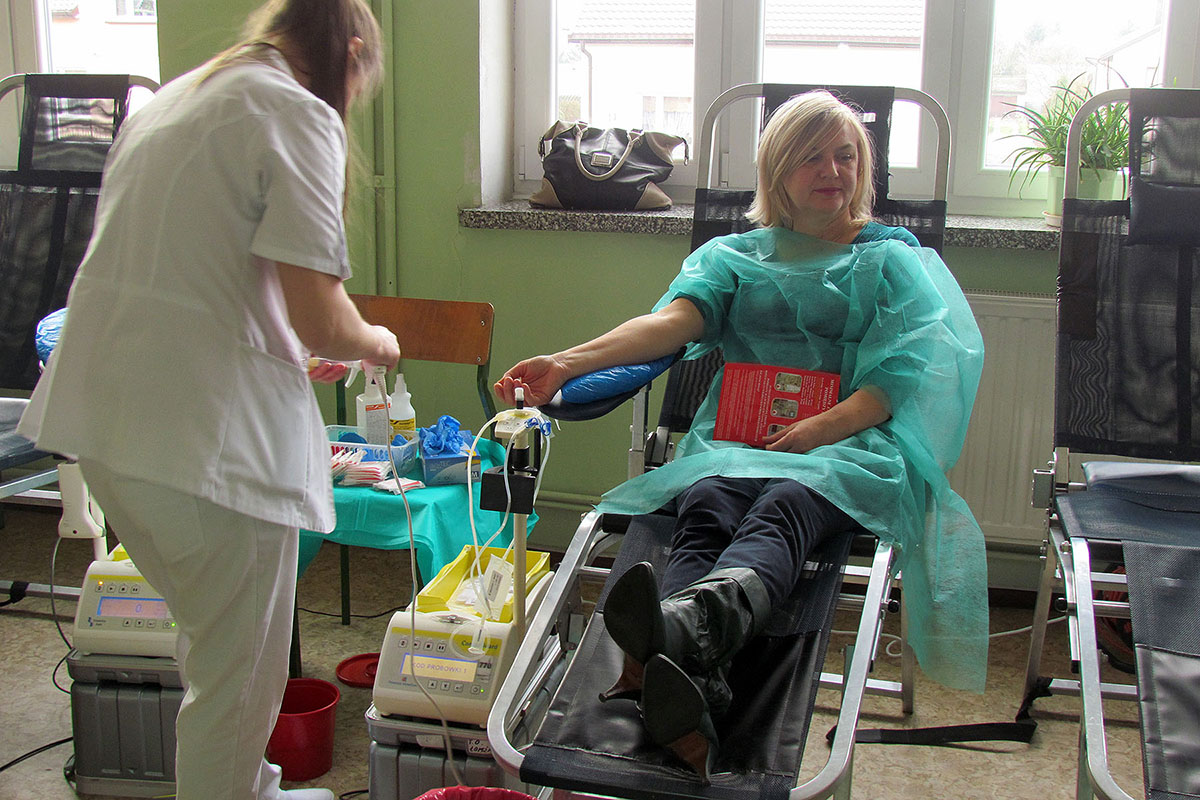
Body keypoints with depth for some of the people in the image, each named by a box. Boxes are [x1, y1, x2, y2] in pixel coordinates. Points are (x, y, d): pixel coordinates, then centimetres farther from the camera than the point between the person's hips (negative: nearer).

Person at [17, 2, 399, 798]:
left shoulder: (170, 98, 18)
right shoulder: (298, 113, -9)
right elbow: (321, 320, -15)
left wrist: (296, 355, 30)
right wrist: (375, 342, 8)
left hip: (101, 417, 9)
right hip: (205, 434, -9)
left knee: (217, 642, 26)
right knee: (239, 677, 7)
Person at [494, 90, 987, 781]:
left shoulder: (893, 259, 22)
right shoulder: (735, 255, 25)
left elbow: (900, 374, 7)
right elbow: (675, 319, 4)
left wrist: (821, 428, -13)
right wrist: (569, 363, -15)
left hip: (850, 443, -1)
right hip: (736, 439, 2)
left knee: (782, 506, -37)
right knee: (706, 509, -35)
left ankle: (687, 621, -70)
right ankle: (689, 700, -63)